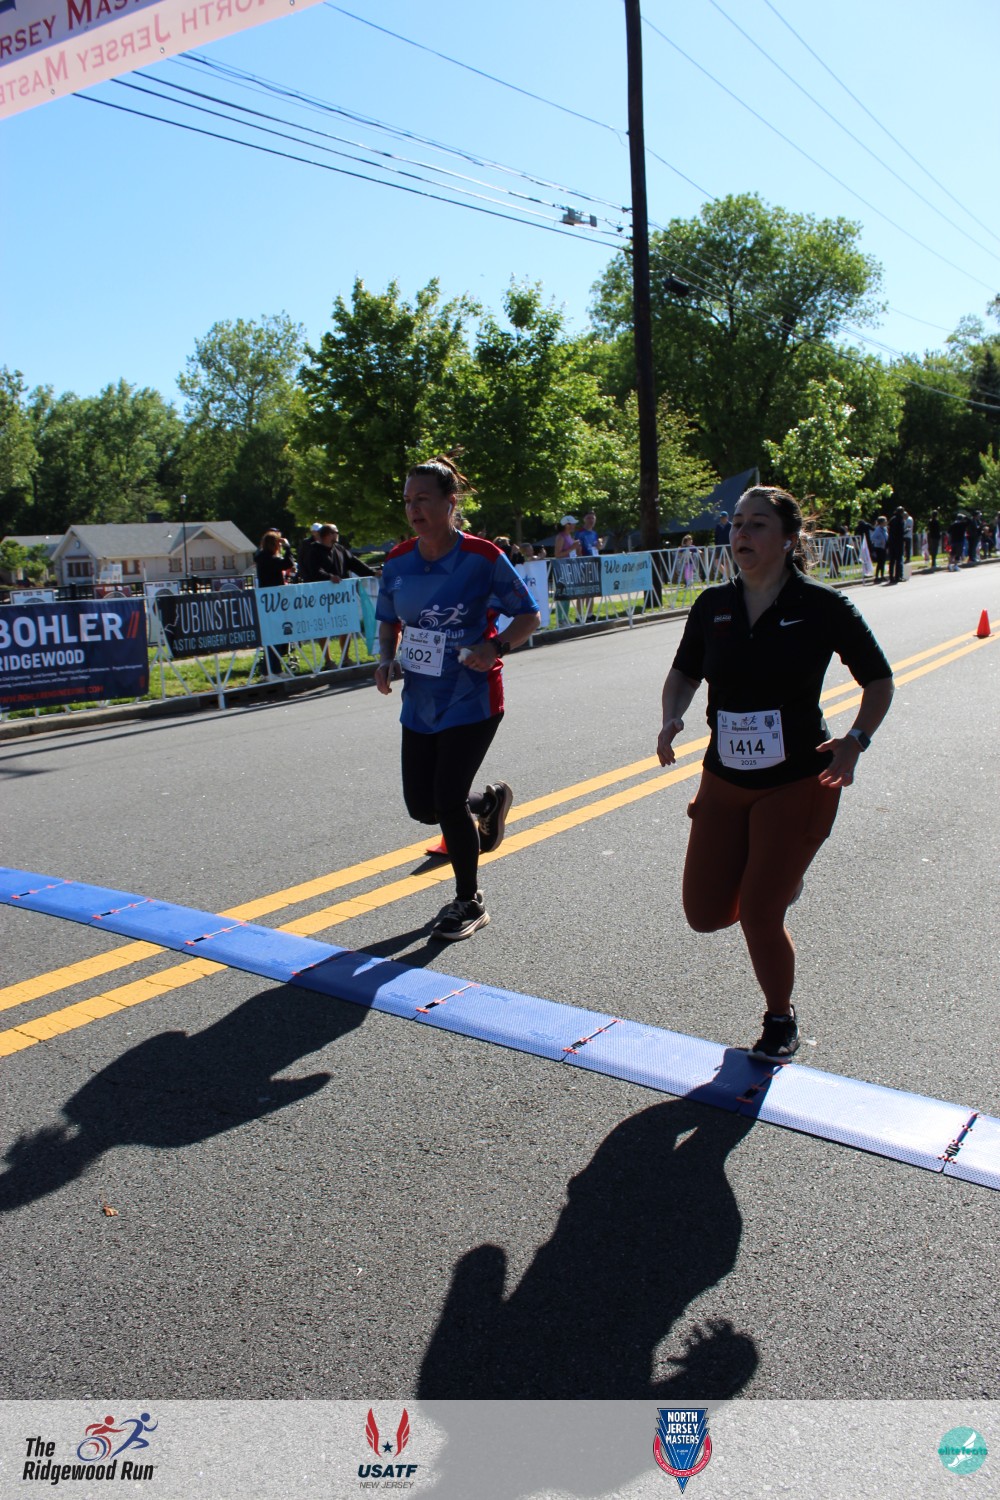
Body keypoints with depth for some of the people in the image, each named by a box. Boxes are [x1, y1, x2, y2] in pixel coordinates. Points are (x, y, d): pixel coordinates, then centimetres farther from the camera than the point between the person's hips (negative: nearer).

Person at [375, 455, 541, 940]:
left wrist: (494, 648, -23)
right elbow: (389, 622, 16)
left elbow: (529, 617, -5)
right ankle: (489, 802, 43)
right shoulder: (397, 562, 2)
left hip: (471, 701, -6)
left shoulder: (484, 559, -13)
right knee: (421, 805, 8)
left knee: (448, 800, -7)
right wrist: (387, 660, -4)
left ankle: (469, 902, 17)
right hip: (419, 702, 6)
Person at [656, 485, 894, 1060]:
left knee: (759, 915, -7)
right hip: (724, 781, 5)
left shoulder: (822, 605, -11)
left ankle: (782, 1020, 24)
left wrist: (856, 741, -20)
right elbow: (685, 673, 13)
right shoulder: (713, 605, -1)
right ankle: (778, 877, 39)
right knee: (706, 913, 4)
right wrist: (673, 718, -8)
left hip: (799, 783, -4)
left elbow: (879, 679, -3)